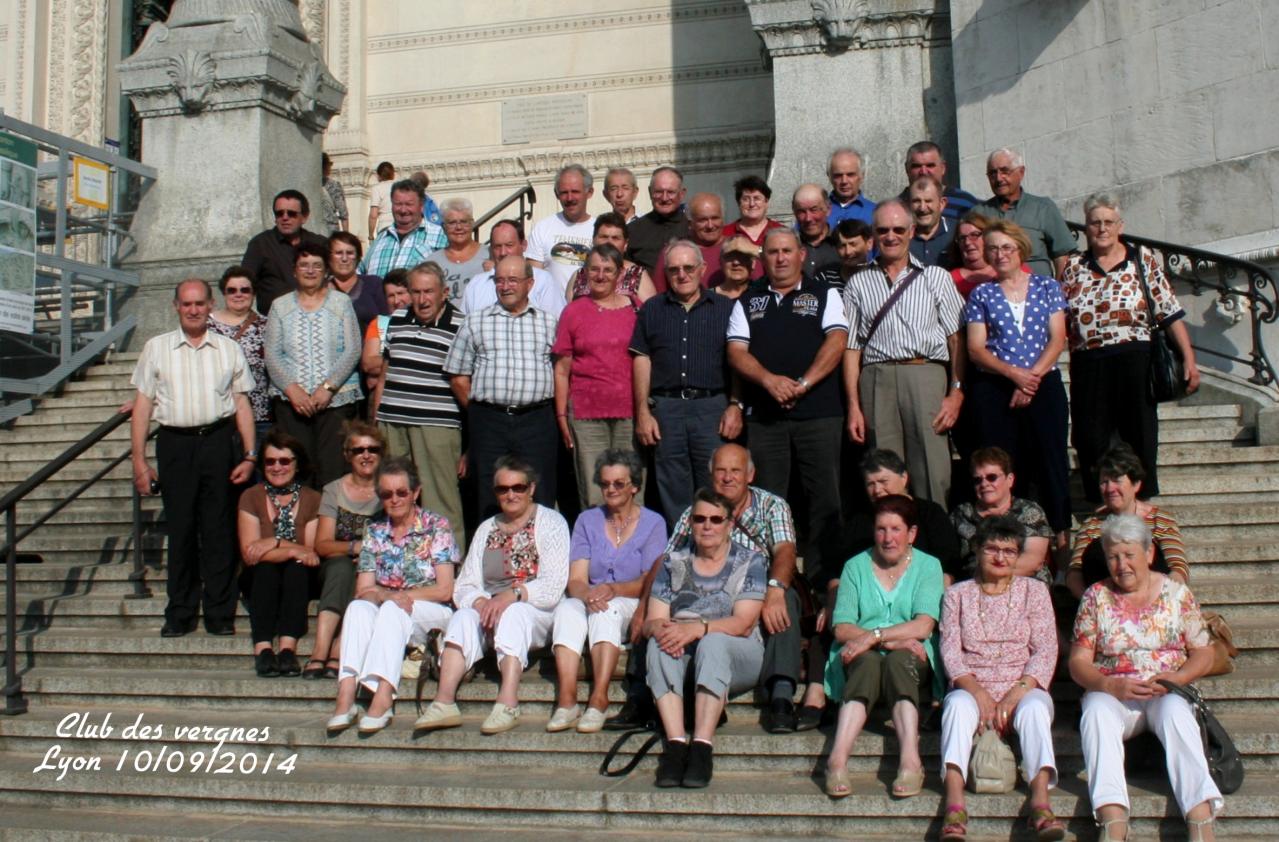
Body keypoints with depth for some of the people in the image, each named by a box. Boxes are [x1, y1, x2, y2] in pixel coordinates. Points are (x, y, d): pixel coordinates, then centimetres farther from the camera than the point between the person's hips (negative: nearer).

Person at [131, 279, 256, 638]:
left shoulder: (229, 350, 10)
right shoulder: (156, 348, 8)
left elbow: (242, 403, 9)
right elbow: (143, 405, 7)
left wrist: (249, 455, 1)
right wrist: (139, 461, 1)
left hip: (219, 442, 0)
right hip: (175, 444, 0)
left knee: (218, 530, 2)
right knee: (180, 530, 4)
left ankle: (220, 614, 10)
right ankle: (180, 615, 14)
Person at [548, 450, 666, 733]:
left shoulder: (652, 523, 5)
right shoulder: (587, 520, 12)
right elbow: (576, 579, 1)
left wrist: (613, 589, -24)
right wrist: (587, 594, -23)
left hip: (634, 608, -2)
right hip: (592, 602, 3)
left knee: (606, 610, -36)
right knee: (567, 608, -31)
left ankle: (598, 699, -43)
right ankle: (566, 701, -40)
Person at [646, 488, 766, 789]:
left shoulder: (749, 561, 4)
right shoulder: (674, 563, 13)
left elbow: (743, 624, -10)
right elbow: (651, 622, 3)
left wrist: (698, 628, -27)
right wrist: (661, 627, -22)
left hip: (738, 656, -2)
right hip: (683, 649, 2)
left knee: (713, 642, -35)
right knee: (660, 643, -30)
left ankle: (701, 747, -41)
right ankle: (675, 745, -38)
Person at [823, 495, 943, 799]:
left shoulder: (928, 566, 10)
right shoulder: (856, 566, 13)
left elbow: (923, 626, -7)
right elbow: (842, 628, -1)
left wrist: (874, 635, -19)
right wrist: (893, 640, -15)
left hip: (911, 658, 0)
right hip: (861, 658, 1)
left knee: (897, 660, -34)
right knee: (869, 661, -34)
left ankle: (910, 760, -48)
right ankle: (838, 759, -48)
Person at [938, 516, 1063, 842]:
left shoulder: (1035, 590, 13)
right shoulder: (957, 594, 14)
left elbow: (1046, 649, 2)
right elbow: (950, 650, 2)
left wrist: (1017, 692, -14)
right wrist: (977, 692, -16)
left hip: (1023, 689, 0)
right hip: (971, 688, 0)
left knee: (1035, 706, -33)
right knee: (958, 704, -33)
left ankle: (1041, 802, -46)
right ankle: (954, 804, -47)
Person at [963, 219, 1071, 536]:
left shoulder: (1047, 287, 10)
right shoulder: (981, 294, 8)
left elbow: (1057, 340, 3)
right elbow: (976, 349, 1)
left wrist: (1033, 376, -10)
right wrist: (1015, 373, -12)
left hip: (1044, 385, 0)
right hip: (994, 389, 0)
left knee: (1051, 459, -3)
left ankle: (1060, 532, 6)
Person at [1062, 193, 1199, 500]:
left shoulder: (1142, 261, 4)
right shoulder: (1073, 267, 11)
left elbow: (1171, 314, -1)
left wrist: (1189, 360, -7)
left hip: (1134, 362, -2)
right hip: (1088, 368, 2)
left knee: (1139, 440, 1)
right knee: (1091, 445, 3)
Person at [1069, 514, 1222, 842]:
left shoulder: (1176, 593, 9)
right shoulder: (1095, 597, 8)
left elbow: (1203, 654, 9)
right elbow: (1078, 662, 4)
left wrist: (1175, 678, -12)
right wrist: (1111, 685, -16)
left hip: (1168, 692, 0)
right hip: (1111, 693, 0)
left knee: (1175, 712, -35)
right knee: (1096, 711, -34)